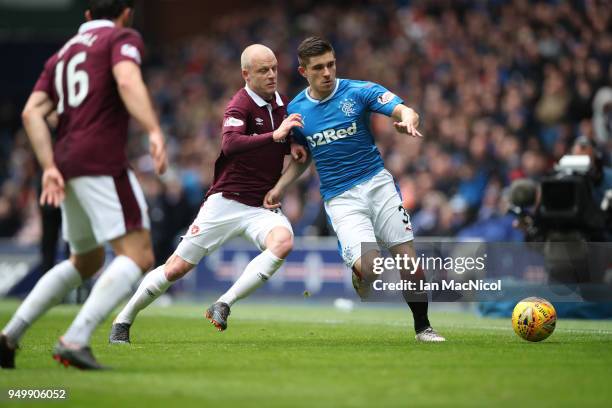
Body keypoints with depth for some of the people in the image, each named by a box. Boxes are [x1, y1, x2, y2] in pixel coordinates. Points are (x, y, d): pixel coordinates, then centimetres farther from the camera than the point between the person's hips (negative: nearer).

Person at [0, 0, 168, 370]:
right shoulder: (123, 38, 4)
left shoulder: (62, 55, 24)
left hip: (67, 168, 8)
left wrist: (50, 166, 5)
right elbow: (128, 82, -18)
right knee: (138, 256, -11)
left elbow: (32, 111, 11)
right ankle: (76, 340, -27)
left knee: (86, 262, 23)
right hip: (103, 162, -8)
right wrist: (154, 131, -29)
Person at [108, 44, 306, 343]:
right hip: (225, 203, -4)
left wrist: (294, 146, 4)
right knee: (177, 268, -2)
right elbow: (230, 144, -32)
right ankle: (123, 321, 19)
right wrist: (275, 136, -40)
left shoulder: (283, 106, 8)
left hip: (263, 207, 4)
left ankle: (223, 305, -25)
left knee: (283, 241, -30)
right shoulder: (240, 105, -12)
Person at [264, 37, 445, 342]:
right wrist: (279, 188, 4)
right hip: (340, 198, 0)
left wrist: (408, 121, -39)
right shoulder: (296, 110, 4)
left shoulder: (359, 91, -4)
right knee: (368, 268, -21)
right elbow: (303, 158, 18)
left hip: (377, 182, 0)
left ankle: (422, 327, 14)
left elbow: (404, 111, -16)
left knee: (408, 257, -6)